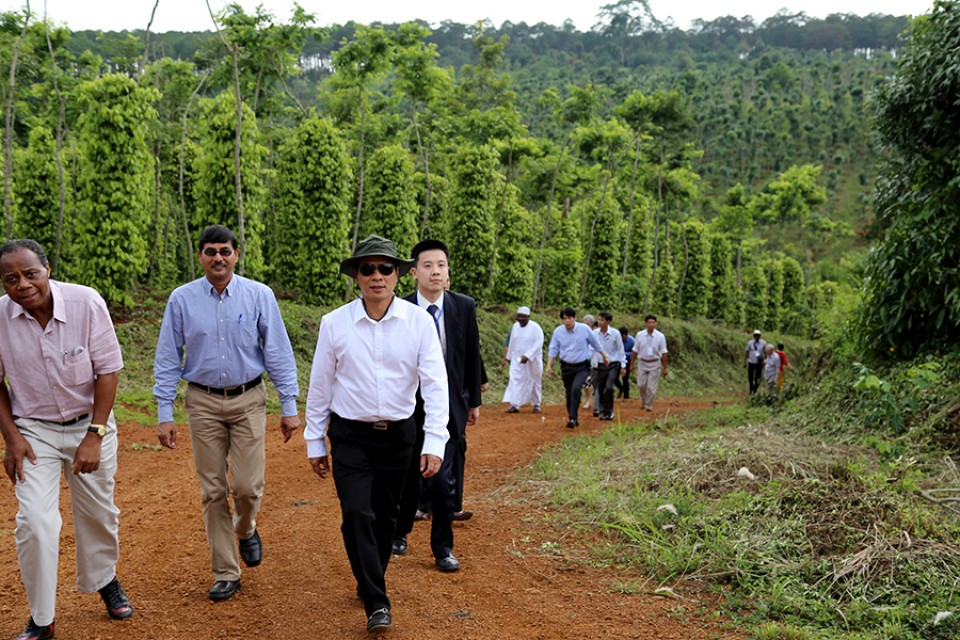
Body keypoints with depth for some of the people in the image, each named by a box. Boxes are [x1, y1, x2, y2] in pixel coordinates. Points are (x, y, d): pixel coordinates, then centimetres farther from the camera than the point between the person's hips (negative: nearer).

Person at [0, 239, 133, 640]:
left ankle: (104, 580, 42)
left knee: (98, 514, 13)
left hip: (90, 424, 0)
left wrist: (95, 436, -15)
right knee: (34, 522, -10)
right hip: (33, 430, 0)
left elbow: (107, 370, -14)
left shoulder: (86, 302, -19)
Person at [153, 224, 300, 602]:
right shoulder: (182, 299, -1)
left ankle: (246, 530, 32)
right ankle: (225, 574, 20)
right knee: (213, 491, 6)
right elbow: (168, 359, 2)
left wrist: (289, 405, -4)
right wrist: (164, 414, -2)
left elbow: (278, 352, -2)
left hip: (248, 401, -1)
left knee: (248, 486, -4)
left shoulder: (259, 295, -4)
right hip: (203, 403, 1)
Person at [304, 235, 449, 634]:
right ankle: (376, 603, 3)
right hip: (350, 436, -1)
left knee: (385, 516, 13)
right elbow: (319, 385, 2)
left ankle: (370, 581, 36)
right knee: (357, 515, -9)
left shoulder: (419, 321, -7)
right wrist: (315, 442, 5)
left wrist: (435, 442, -16)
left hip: (399, 435, 1)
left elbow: (435, 382, -9)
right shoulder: (334, 323, -5)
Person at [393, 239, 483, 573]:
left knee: (444, 480, 0)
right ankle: (399, 533, 39)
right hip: (410, 407, -1)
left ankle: (443, 547, 20)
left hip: (450, 407, 1)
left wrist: (474, 401, 9)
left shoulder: (464, 307, -2)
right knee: (408, 477, 13)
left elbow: (472, 357, 6)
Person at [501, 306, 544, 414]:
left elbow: (538, 344, -21)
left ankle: (536, 404, 23)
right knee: (515, 380, -8)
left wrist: (527, 356, -28)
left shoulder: (535, 327, -14)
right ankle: (515, 405, -11)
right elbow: (511, 343, 13)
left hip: (533, 360, -4)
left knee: (535, 381, 9)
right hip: (517, 359, 4)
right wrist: (509, 356, 19)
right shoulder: (515, 326, 3)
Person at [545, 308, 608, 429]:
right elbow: (553, 350, 3)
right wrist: (549, 366, -4)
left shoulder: (584, 329, -9)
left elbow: (595, 344, 5)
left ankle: (572, 418, -23)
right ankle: (573, 419, 25)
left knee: (576, 388, -24)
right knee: (569, 393, 10)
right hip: (566, 367, 3)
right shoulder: (558, 331, -5)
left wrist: (604, 357, 17)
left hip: (582, 367, -3)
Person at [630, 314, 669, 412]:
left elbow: (663, 353, -3)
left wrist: (664, 368, -3)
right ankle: (644, 401, 30)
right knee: (641, 385, 4)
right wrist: (632, 364, 7)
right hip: (642, 363, 2)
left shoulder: (660, 336, -6)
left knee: (651, 387, -1)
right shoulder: (640, 335, -2)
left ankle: (649, 405, 15)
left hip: (654, 364, -2)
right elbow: (635, 351, 6)